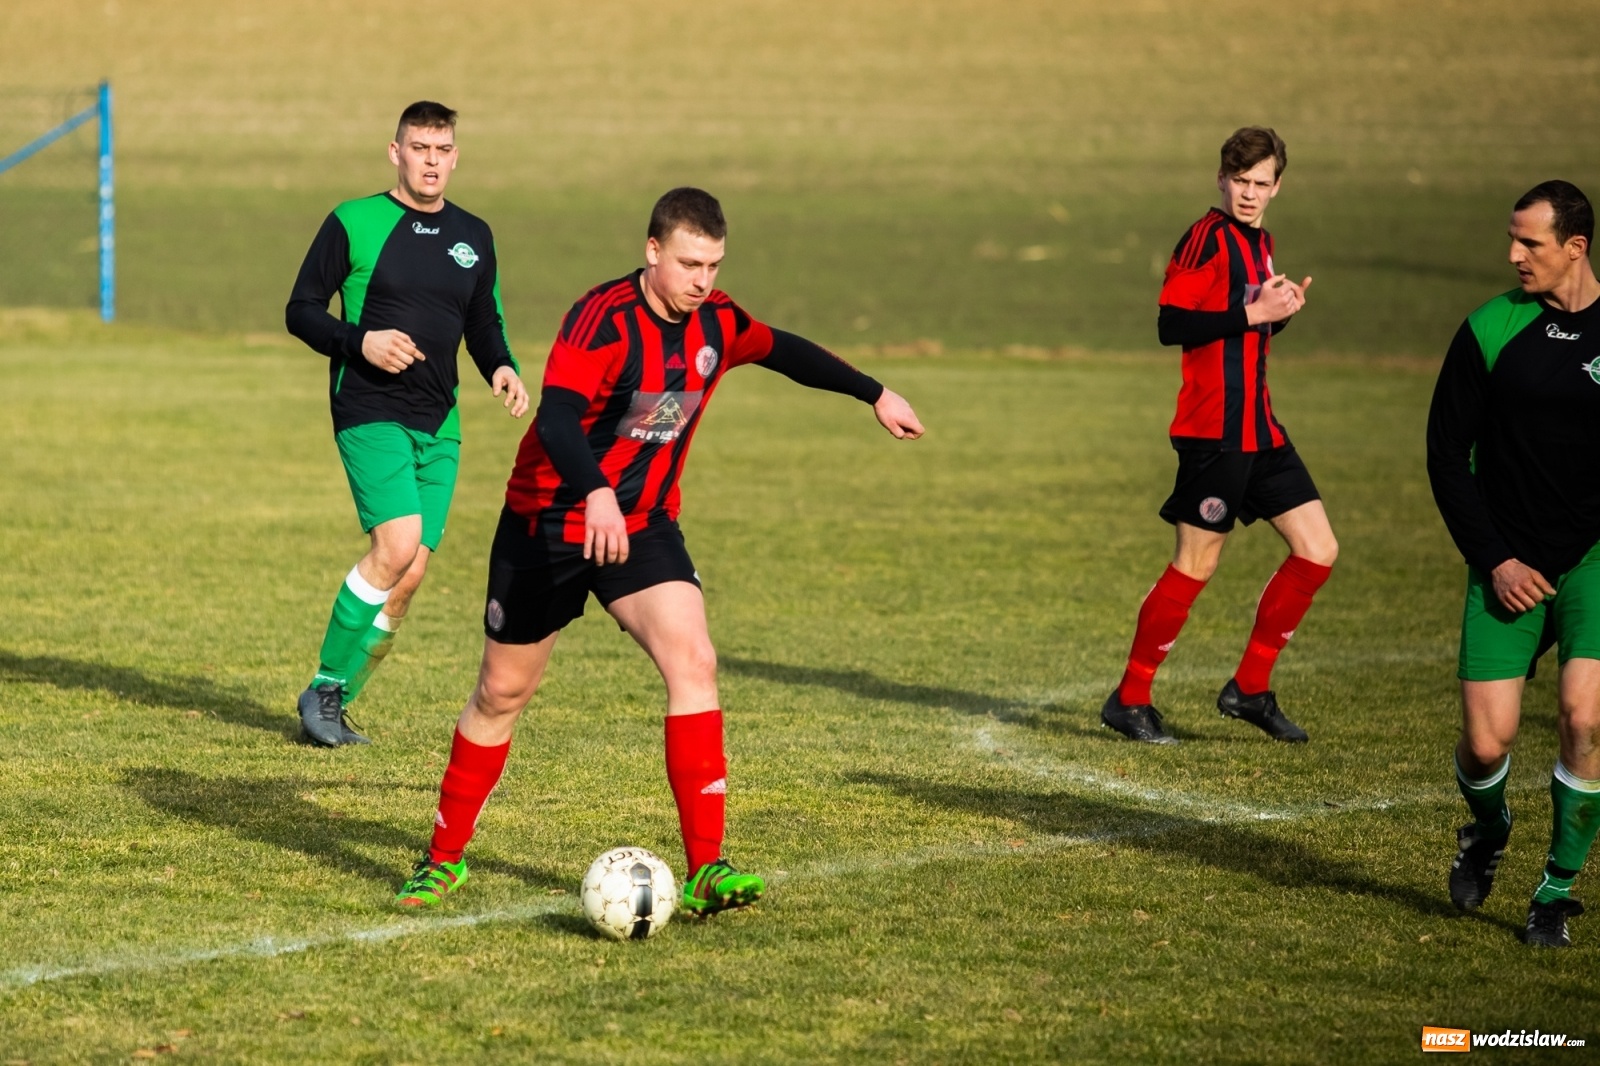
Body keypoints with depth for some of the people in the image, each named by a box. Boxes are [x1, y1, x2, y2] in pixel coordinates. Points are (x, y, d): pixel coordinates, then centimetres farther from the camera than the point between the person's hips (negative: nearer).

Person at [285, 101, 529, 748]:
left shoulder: (473, 236, 14)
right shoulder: (354, 223, -1)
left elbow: (484, 324, 23)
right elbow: (301, 311, 1)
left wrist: (502, 368, 1)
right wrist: (361, 342, -16)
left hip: (438, 425, 5)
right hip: (369, 413, -5)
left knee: (410, 574, -1)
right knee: (397, 543, -23)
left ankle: (335, 707, 13)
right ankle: (325, 687, -8)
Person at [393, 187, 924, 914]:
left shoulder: (715, 322, -3)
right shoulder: (604, 318, -24)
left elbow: (784, 351, 19)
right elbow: (557, 416, -38)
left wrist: (875, 394, 24)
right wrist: (596, 494, -54)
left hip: (643, 526, 4)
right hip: (550, 523, -4)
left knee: (692, 663, -17)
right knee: (501, 693, 7)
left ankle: (706, 870, -19)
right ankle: (444, 858, 27)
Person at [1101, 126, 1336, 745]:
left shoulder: (1259, 242, 16)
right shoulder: (1208, 237, -11)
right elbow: (1172, 324, -19)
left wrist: (1280, 312, 7)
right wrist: (1251, 313, -20)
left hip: (1259, 428, 9)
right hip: (1214, 431, -9)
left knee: (1318, 551, 5)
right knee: (1196, 564, -5)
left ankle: (1250, 689, 13)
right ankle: (1129, 700, 7)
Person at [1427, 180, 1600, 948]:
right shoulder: (1490, 330, -3)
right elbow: (1447, 452, 2)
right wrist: (1492, 560, -5)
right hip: (1509, 565, 1)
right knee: (1485, 743, -6)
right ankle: (1487, 830, 31)